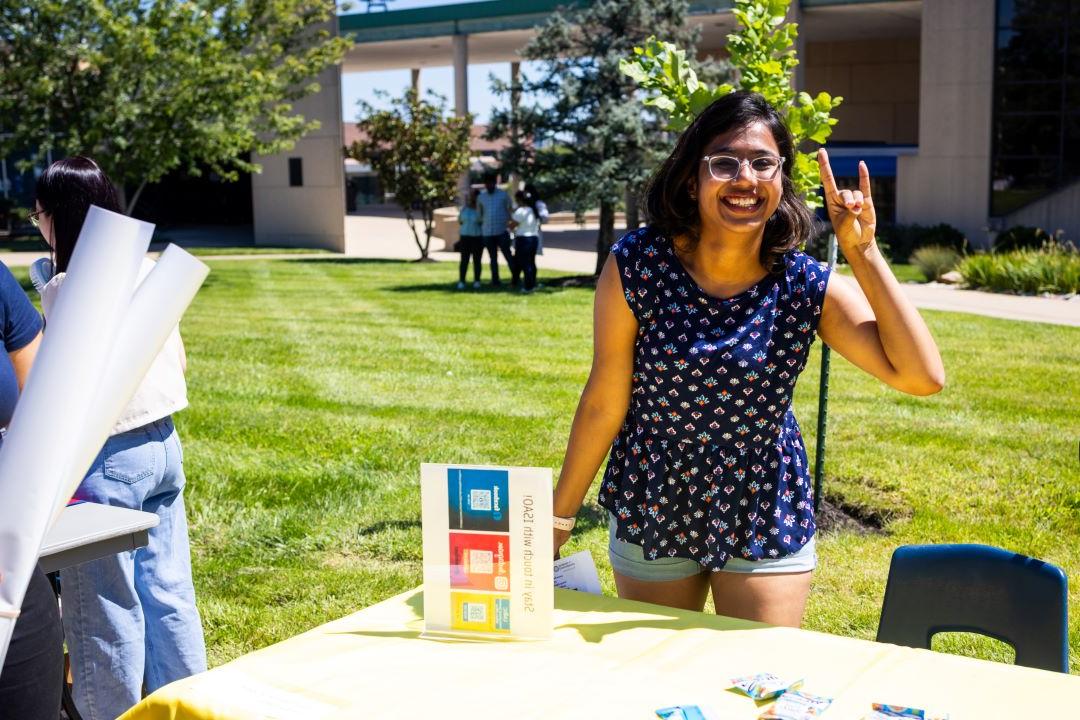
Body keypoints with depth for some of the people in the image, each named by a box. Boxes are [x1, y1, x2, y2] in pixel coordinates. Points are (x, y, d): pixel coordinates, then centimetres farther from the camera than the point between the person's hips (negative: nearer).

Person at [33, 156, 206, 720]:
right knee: (170, 593, 14)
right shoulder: (148, 270, 7)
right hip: (162, 444, 8)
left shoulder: (66, 288, -15)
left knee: (108, 611, 4)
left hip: (106, 457, -7)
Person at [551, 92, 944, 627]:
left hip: (766, 520, 0)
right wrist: (559, 513, -3)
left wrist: (862, 252, -23)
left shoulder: (809, 286, -14)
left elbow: (923, 376, -23)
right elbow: (605, 402, -9)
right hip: (652, 515, 0)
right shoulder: (636, 265, -16)